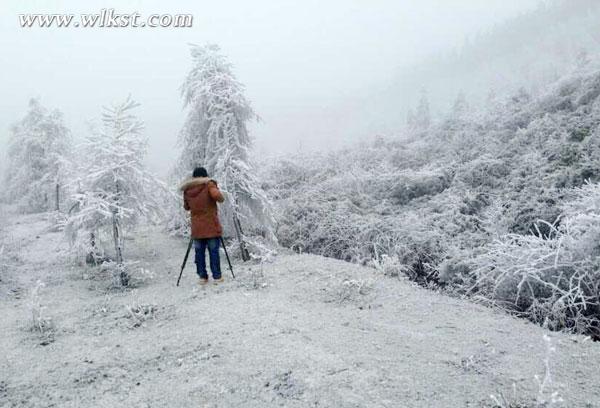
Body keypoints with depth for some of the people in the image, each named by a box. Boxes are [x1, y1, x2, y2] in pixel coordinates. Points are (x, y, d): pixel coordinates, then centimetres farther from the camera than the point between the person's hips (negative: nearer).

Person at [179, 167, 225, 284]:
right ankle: (217, 276, 5)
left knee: (199, 252, 9)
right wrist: (221, 198, -3)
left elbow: (186, 207, 15)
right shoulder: (209, 185, -6)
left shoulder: (187, 190, 7)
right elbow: (217, 196, -24)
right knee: (214, 251, 2)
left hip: (196, 228, 4)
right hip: (211, 226, -3)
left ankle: (202, 277, 11)